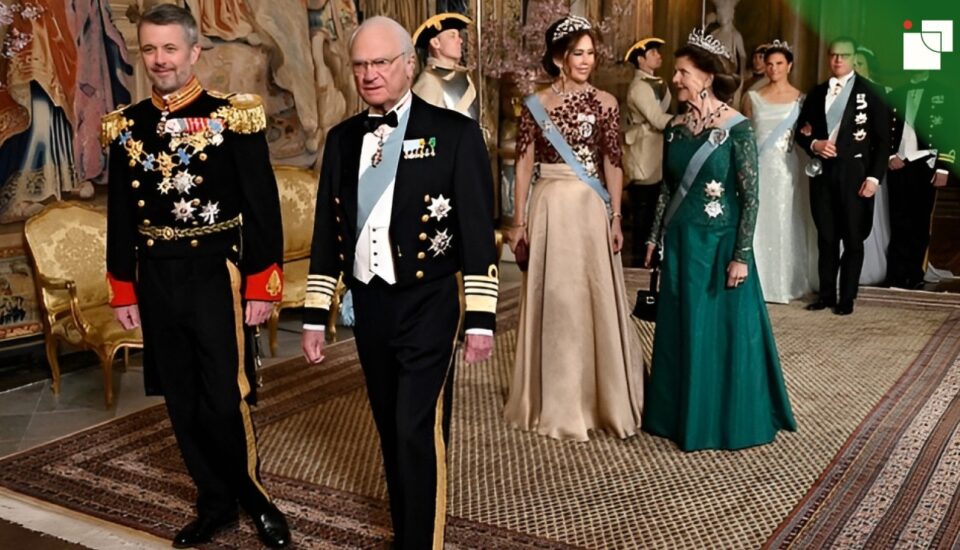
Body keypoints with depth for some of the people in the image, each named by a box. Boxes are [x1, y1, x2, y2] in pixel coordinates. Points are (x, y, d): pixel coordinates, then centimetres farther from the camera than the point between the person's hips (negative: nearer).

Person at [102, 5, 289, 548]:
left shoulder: (233, 116, -5)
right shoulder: (127, 126, 7)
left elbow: (263, 207, -6)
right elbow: (121, 215, 12)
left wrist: (262, 286, -9)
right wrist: (123, 291, 10)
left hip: (216, 275, -4)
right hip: (156, 280, 5)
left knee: (225, 400, -3)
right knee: (182, 402, 11)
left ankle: (254, 498, 21)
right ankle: (216, 503, 28)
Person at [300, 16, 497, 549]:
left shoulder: (454, 133, -7)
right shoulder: (342, 138, 7)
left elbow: (479, 230, -8)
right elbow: (327, 231, 10)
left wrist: (481, 318, -10)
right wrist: (315, 315, 8)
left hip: (427, 306, -5)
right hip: (368, 305, 5)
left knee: (420, 431, -6)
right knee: (391, 430, 16)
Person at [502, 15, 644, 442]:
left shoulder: (604, 103, 3)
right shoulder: (535, 104, 2)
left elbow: (613, 164, 1)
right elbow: (524, 164, 2)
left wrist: (615, 219, -3)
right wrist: (519, 221, -1)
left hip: (591, 207, 0)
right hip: (549, 207, 0)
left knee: (594, 298, 4)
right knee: (552, 300, 7)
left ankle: (599, 395, 20)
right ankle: (555, 399, 22)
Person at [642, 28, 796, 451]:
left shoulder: (736, 129, -12)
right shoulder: (676, 127, 4)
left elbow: (751, 197, -12)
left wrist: (741, 255, -16)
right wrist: (655, 238, 12)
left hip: (718, 243, -5)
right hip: (681, 241, 5)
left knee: (722, 329, 5)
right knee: (681, 330, 12)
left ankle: (729, 420, 22)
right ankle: (685, 414, 27)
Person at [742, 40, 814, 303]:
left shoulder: (800, 98, 4)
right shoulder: (752, 97, 6)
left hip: (786, 169, -1)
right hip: (757, 167, 1)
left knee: (784, 223, 4)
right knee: (757, 223, 1)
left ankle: (785, 283, 14)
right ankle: (756, 282, 10)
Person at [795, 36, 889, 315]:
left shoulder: (868, 93, -1)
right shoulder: (817, 93, 11)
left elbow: (882, 138, -3)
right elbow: (801, 131, 13)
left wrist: (874, 177, -11)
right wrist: (814, 144, -9)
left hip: (854, 174, -3)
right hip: (822, 173, 4)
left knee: (853, 238, 4)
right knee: (826, 237, 9)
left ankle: (847, 298, 13)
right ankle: (826, 294, 19)